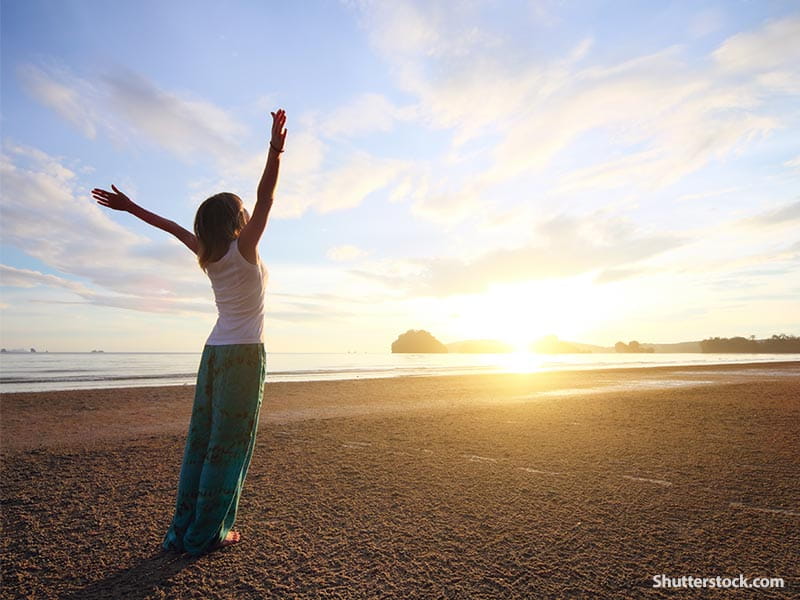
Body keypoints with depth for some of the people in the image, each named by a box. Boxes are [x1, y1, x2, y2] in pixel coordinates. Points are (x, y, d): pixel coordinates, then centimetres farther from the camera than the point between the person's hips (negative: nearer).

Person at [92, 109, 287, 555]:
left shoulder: (209, 254, 7)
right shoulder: (244, 248, -9)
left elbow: (173, 227, 18)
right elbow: (266, 198, -18)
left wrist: (131, 207, 30)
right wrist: (276, 150, -25)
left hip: (215, 352, 7)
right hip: (244, 355, -7)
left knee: (203, 439, 11)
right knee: (230, 445, 0)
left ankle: (183, 530, 19)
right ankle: (206, 535, 8)